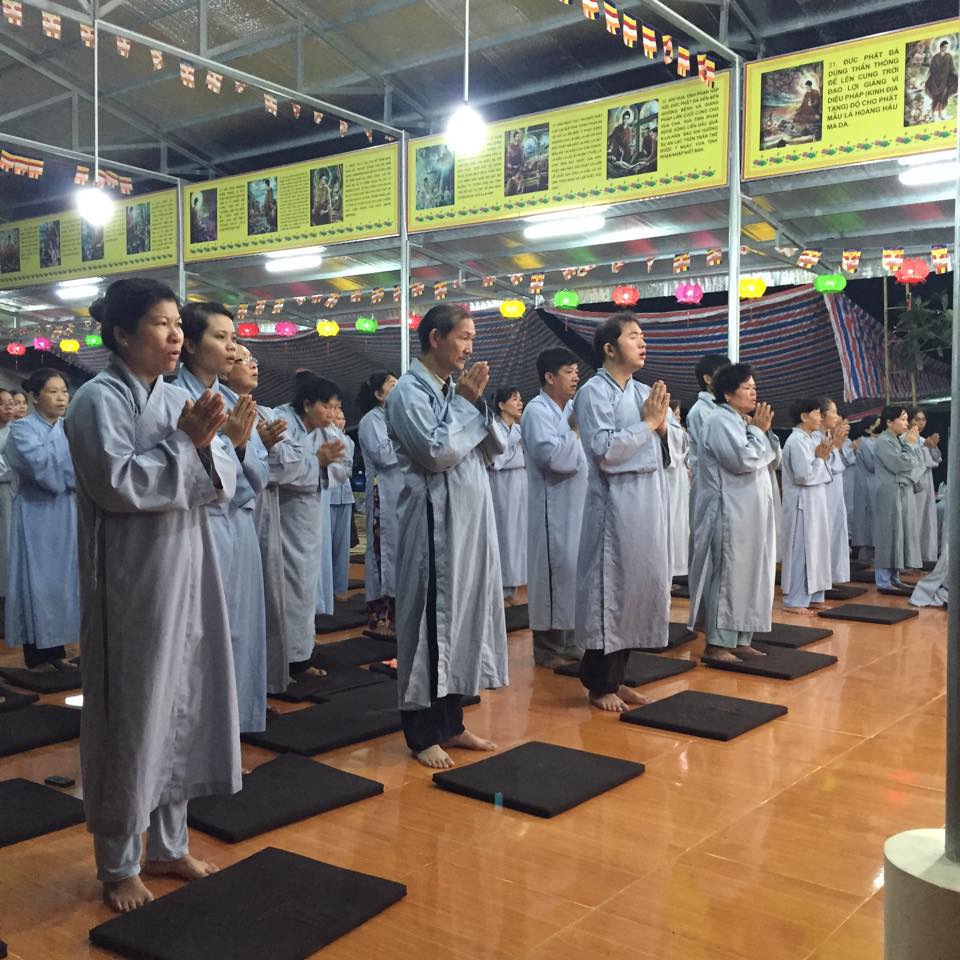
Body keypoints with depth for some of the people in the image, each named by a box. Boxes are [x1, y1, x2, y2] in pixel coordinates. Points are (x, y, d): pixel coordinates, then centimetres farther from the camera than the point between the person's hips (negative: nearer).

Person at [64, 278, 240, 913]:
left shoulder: (179, 400, 9)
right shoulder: (98, 400, -9)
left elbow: (224, 483, 5)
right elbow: (117, 485, -20)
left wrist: (206, 444, -14)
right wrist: (183, 442, -16)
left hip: (189, 574, 6)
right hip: (133, 582, -6)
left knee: (182, 706, 13)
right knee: (132, 716, 3)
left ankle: (169, 844, 29)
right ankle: (120, 864, 20)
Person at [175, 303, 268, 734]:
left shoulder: (236, 402, 12)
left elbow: (261, 476, 9)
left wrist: (242, 445, -9)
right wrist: (224, 439, -17)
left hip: (240, 529, 7)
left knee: (238, 632, 13)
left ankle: (232, 725, 26)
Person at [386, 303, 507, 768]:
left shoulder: (457, 388, 13)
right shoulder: (408, 391, -9)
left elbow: (498, 445, 9)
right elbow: (436, 451, -20)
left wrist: (477, 402, -5)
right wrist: (464, 403, -10)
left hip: (473, 516, 8)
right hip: (434, 520, -8)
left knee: (466, 614, 12)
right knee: (431, 620, -1)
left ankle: (451, 722, 24)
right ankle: (423, 733, 11)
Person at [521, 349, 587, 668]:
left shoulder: (572, 409, 13)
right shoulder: (537, 411, -12)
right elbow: (551, 455, -23)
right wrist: (576, 432, -11)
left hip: (577, 504, 8)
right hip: (553, 507, -8)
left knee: (574, 571, 13)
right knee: (554, 573, -3)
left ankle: (569, 641, 24)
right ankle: (548, 648, 7)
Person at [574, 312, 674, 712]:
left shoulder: (647, 393, 13)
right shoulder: (593, 393, -8)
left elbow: (676, 447, 14)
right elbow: (603, 449, -19)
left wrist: (663, 427, -6)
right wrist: (646, 423, -12)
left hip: (651, 502, 8)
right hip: (615, 504, -8)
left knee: (641, 584, 11)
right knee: (610, 588, -1)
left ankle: (616, 676, 23)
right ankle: (599, 684, 11)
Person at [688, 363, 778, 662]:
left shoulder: (741, 422, 17)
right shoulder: (720, 422, -12)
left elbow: (772, 459, 18)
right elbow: (743, 460, -22)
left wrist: (762, 430, 4)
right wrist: (758, 430, -8)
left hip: (750, 514, 10)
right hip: (730, 515, -10)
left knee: (750, 576, 10)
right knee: (728, 577, -7)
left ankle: (741, 640, 16)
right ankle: (716, 643, -1)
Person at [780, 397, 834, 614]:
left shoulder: (813, 438, 12)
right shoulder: (796, 441, -16)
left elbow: (818, 474, 13)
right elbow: (804, 475, -22)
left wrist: (824, 456, -2)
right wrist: (820, 458, -10)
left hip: (814, 503, 10)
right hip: (802, 504, -10)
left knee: (815, 548, 13)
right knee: (801, 550, -5)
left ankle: (812, 596, 20)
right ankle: (794, 600, 0)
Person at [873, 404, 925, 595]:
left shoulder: (900, 439, 14)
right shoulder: (883, 441, -13)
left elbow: (917, 465, 15)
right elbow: (899, 464, -21)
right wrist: (910, 445, -11)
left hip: (904, 493, 9)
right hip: (891, 495, -9)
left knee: (901, 534, 11)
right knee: (889, 536, -7)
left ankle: (894, 578, 18)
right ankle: (884, 582, -4)